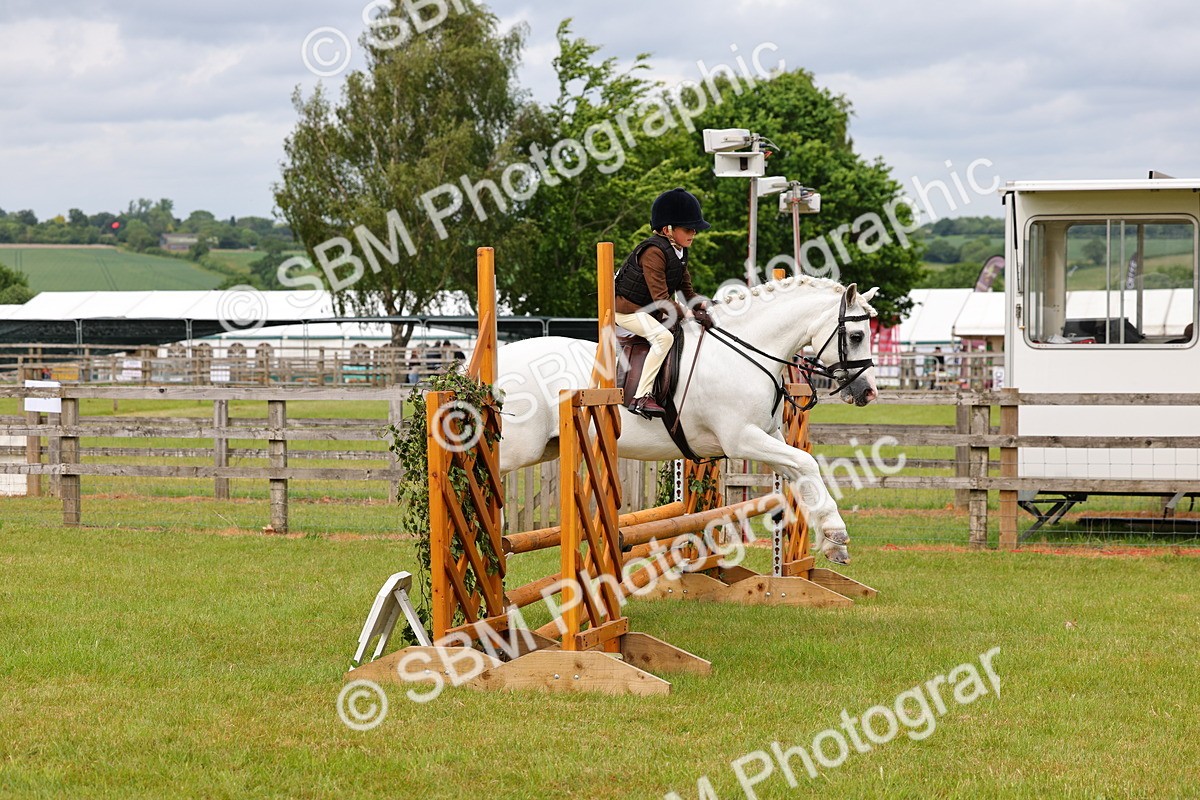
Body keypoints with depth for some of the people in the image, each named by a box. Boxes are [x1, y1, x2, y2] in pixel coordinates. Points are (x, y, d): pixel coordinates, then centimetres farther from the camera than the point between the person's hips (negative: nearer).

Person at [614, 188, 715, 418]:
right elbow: (661, 300, -29)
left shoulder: (679, 252, 6)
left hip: (650, 311, 10)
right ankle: (641, 397, -31)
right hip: (628, 310, -10)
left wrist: (701, 305, -10)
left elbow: (687, 290, 11)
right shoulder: (654, 252, -24)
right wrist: (692, 315, -33)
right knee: (663, 337, -30)